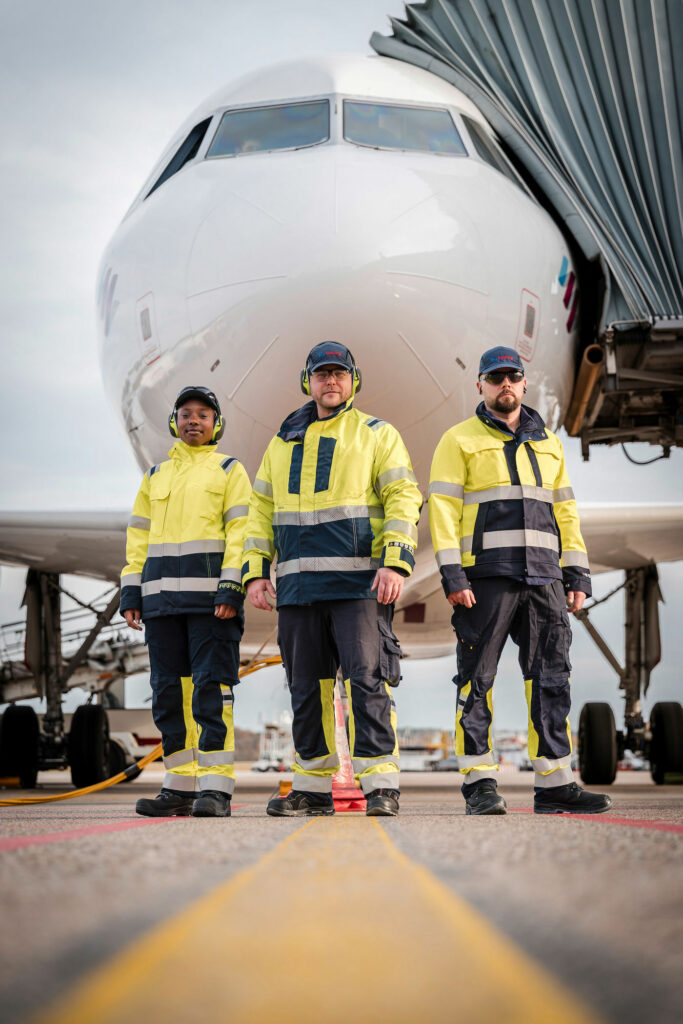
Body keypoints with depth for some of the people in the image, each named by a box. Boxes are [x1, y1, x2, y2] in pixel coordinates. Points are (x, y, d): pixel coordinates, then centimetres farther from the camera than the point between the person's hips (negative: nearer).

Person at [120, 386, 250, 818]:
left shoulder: (229, 470, 6)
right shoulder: (155, 477, 20)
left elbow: (242, 533, -4)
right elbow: (139, 538, 17)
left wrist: (232, 589, -16)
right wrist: (131, 593, 6)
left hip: (212, 596, -5)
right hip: (162, 599, 5)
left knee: (211, 691, -11)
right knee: (170, 694, 4)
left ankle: (216, 789, -12)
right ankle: (181, 788, 9)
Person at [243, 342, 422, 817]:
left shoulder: (377, 435, 5)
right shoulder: (283, 443, 19)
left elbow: (404, 498, -4)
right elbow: (261, 511, 19)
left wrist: (395, 563, -16)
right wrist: (256, 571, 8)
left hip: (360, 582, -5)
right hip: (298, 584, 5)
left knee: (367, 678, -11)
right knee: (307, 686, 7)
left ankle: (382, 785, -9)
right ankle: (313, 787, 14)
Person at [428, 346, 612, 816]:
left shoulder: (548, 443, 20)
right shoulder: (460, 440, 5)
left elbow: (565, 511, 20)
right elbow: (443, 509, -3)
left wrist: (578, 575, 11)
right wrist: (452, 575, -13)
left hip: (543, 578, 5)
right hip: (485, 577, -4)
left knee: (551, 679, 2)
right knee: (477, 679, -4)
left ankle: (555, 784, 6)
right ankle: (480, 784, 1)